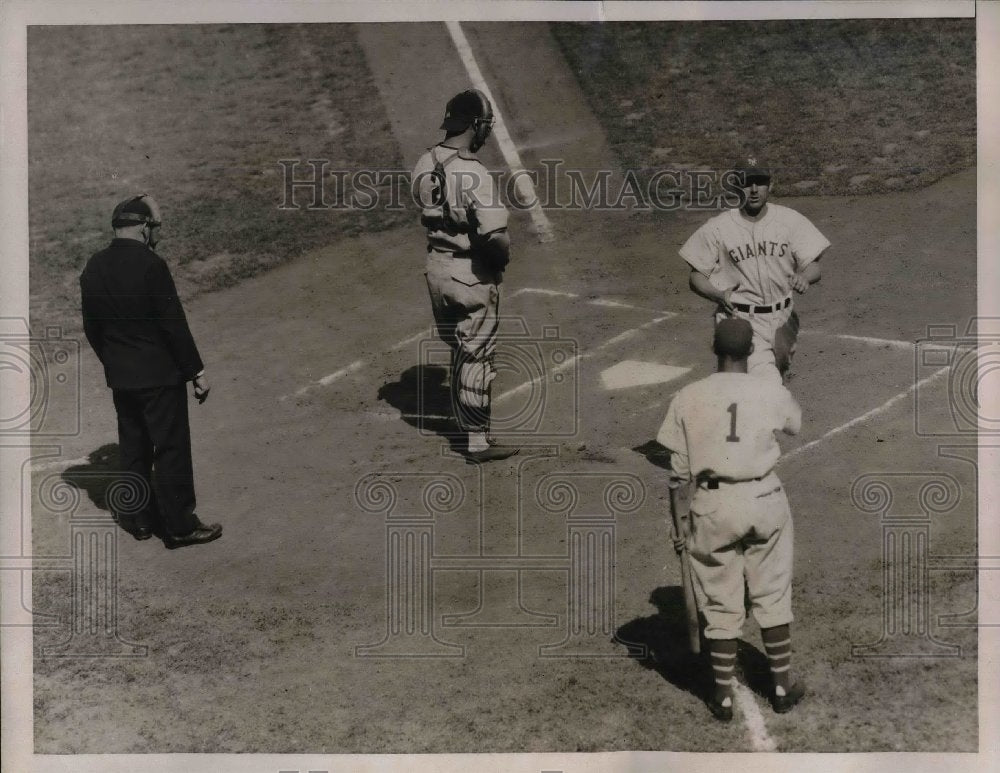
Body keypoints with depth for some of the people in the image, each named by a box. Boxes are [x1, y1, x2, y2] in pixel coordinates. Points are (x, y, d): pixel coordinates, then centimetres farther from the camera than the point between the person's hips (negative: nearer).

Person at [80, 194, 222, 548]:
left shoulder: (93, 268, 2)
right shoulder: (150, 265, -18)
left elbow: (91, 327, 9)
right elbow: (173, 323, -17)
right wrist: (196, 371, -10)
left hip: (120, 377, 6)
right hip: (160, 374, -6)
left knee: (133, 448, 16)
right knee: (171, 450, 2)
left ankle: (140, 517, 25)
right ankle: (179, 525, 8)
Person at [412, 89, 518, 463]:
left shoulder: (424, 164, -2)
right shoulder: (474, 175, -25)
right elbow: (495, 235, -31)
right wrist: (503, 258, -9)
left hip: (436, 268, 7)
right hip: (472, 275, -7)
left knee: (460, 350, 24)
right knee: (476, 357, 6)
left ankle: (467, 419, 41)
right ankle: (477, 440, 17)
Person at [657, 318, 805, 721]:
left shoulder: (687, 398, -3)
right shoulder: (772, 393, -2)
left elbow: (679, 471, 0)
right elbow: (798, 424, 21)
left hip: (712, 506, 0)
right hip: (764, 500, 1)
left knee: (720, 605, 11)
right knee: (772, 598, 16)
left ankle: (723, 696, 19)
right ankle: (782, 686, 27)